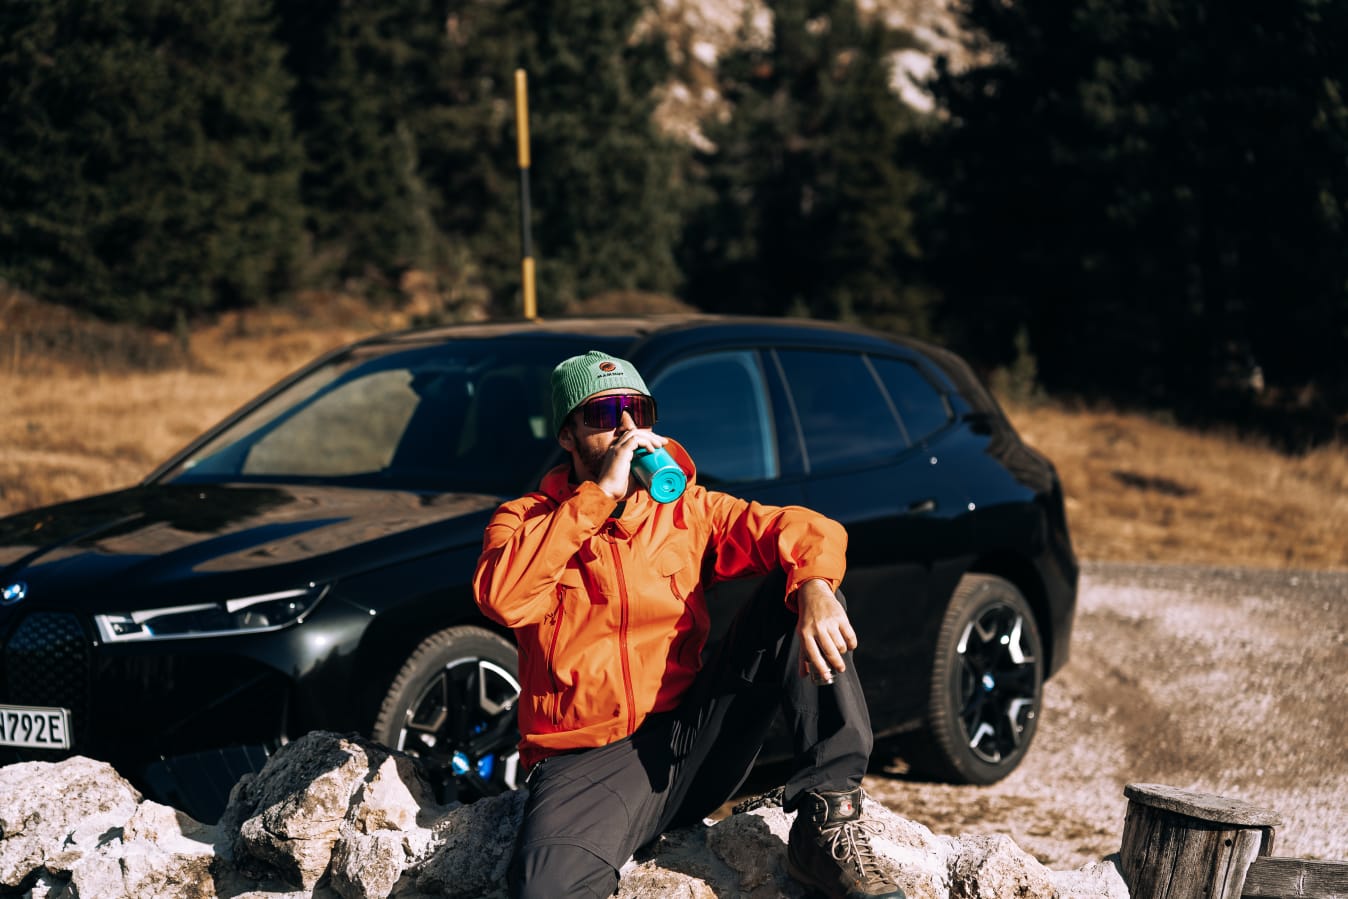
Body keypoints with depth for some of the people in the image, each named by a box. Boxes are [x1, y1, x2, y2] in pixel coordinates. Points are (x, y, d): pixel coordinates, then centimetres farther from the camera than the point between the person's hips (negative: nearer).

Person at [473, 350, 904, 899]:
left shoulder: (686, 509, 12)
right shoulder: (525, 521, 4)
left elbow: (809, 532, 0)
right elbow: (502, 600, -19)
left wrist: (814, 588, -24)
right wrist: (602, 493, -17)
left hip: (696, 742, 4)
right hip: (588, 762, -4)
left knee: (802, 592, -12)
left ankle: (828, 821, -18)